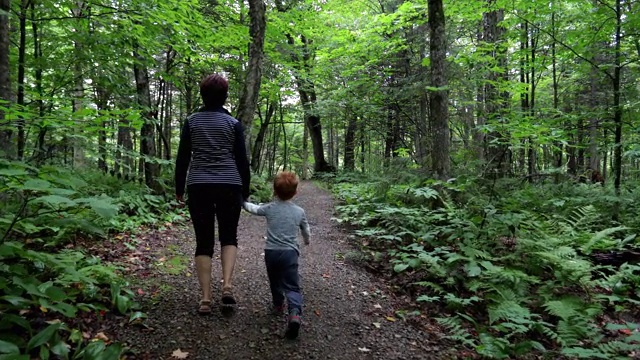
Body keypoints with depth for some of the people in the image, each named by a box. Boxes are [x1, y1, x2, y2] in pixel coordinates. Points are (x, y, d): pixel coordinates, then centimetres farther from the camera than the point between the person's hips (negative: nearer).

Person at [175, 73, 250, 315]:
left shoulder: (191, 121, 5)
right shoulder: (233, 123, 1)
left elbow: (182, 157, 6)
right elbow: (241, 160, 1)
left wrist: (179, 188, 14)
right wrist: (245, 191, 10)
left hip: (198, 187, 1)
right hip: (229, 186, -1)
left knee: (203, 241, 8)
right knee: (229, 237, 14)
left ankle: (206, 298, 4)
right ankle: (227, 285, -6)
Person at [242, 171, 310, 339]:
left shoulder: (270, 208, 2)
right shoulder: (300, 212, 2)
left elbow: (253, 208, 21)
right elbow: (306, 231, 17)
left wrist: (244, 203, 42)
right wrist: (306, 240, 40)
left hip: (271, 252, 2)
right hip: (290, 253, -1)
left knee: (274, 281, 25)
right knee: (292, 286, -4)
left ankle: (278, 304, 45)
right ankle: (295, 313, -27)